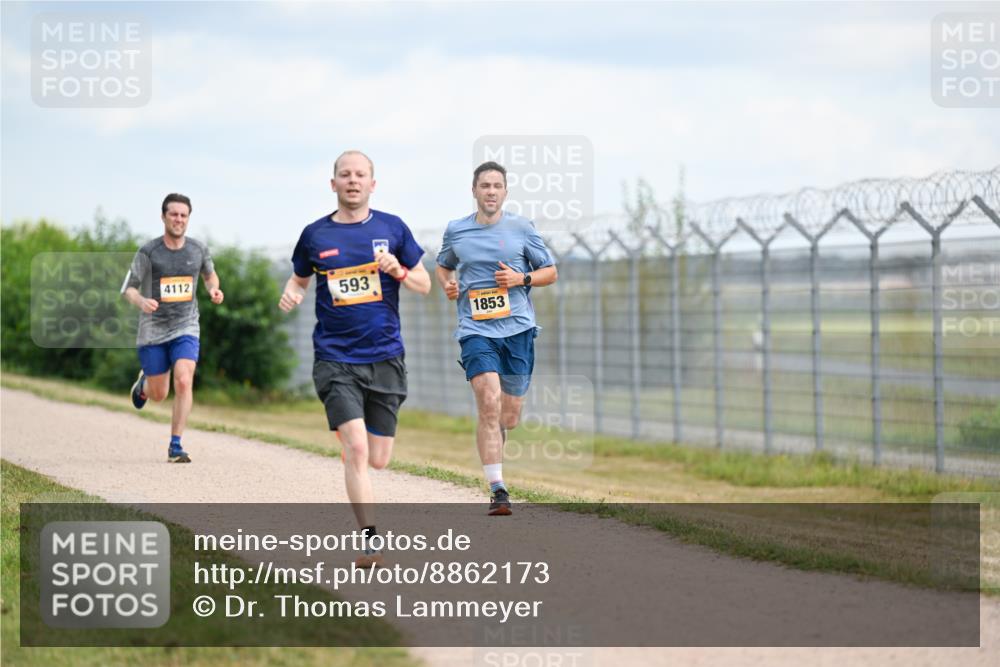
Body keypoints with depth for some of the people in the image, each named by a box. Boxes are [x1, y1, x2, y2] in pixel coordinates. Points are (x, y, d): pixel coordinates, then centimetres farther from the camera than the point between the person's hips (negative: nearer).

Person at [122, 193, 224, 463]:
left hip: (185, 329, 1)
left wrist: (214, 289, -3)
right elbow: (129, 288, -2)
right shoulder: (148, 252, -8)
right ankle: (143, 383, 47)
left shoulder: (198, 249, 0)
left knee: (184, 382, -21)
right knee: (159, 394, 7)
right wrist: (141, 301, -25)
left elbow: (210, 274, 19)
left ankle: (175, 446, -11)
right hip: (152, 330, -1)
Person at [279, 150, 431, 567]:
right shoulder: (315, 234, 4)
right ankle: (371, 542, -13)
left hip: (385, 357, 2)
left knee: (377, 460, 5)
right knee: (356, 448, -17)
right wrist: (290, 295, -4)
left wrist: (398, 270, -10)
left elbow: (424, 285, 10)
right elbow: (299, 278, 19)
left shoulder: (392, 228, 5)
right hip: (335, 358, -2)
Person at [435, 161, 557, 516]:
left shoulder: (522, 227, 3)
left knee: (509, 416, 7)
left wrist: (521, 278, -9)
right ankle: (497, 490, -17)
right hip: (476, 329, -1)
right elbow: (442, 266, 25)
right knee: (489, 404, -18)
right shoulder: (455, 230, 6)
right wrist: (447, 284, 3)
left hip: (518, 328, 1)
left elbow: (550, 272, 10)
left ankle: (491, 446, 42)